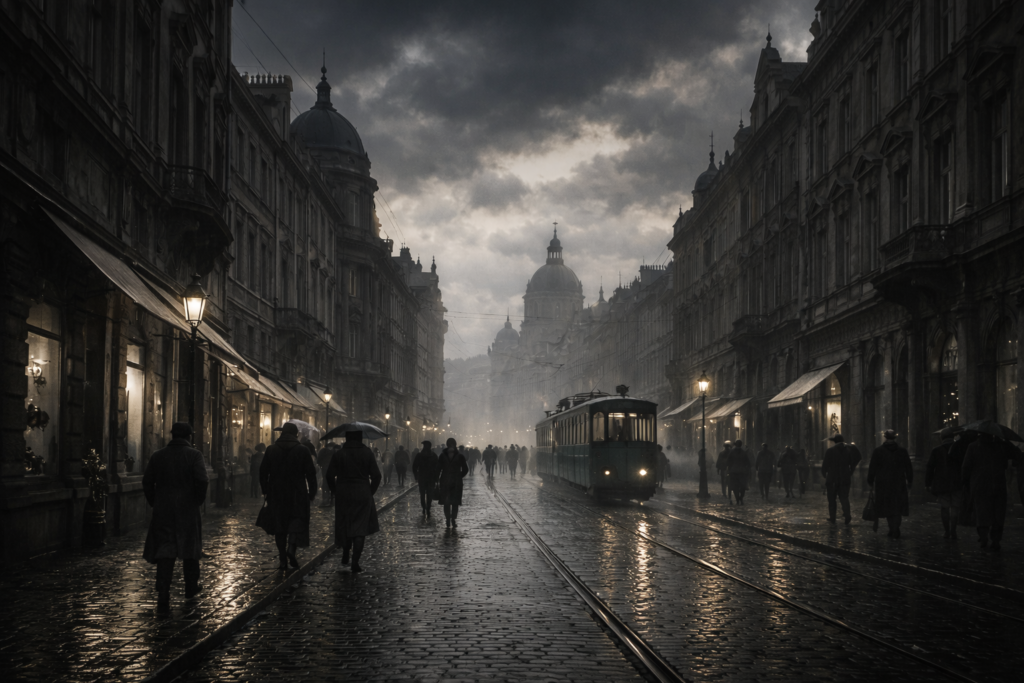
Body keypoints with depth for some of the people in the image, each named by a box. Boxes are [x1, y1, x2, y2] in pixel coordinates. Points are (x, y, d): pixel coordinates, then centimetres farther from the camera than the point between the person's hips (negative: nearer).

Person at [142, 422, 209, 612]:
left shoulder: (158, 456, 4)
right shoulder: (194, 455, -7)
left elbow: (147, 482, 4)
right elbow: (202, 481, -17)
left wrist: (154, 502, 13)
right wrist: (199, 500, -2)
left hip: (162, 511, 2)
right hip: (188, 511, -2)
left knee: (164, 553, 0)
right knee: (190, 547, 17)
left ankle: (163, 597, -10)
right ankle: (191, 587, 32)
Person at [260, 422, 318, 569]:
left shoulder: (271, 450, 2)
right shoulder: (303, 450, -2)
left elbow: (263, 472, 5)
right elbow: (310, 473, -3)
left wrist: (265, 490, 15)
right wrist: (312, 492, 6)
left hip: (276, 494, 2)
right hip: (297, 494, -2)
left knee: (279, 525, 7)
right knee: (298, 520, 7)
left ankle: (283, 559, 6)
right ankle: (292, 548, -17)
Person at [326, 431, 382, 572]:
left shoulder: (339, 454, -2)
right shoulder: (367, 453, -3)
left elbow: (330, 476, -4)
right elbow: (376, 475, -4)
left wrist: (336, 491, 9)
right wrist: (370, 492, 8)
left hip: (343, 495, 1)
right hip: (363, 494, -1)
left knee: (345, 526, 17)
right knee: (360, 528, 1)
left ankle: (345, 556, 26)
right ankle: (355, 562, -4)